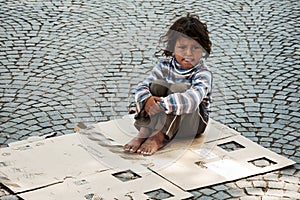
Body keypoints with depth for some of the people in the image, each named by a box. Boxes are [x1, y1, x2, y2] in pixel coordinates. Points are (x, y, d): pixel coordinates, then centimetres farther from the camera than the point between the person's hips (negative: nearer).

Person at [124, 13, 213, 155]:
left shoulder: (203, 74, -18)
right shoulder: (165, 66, -3)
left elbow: (192, 99, -37)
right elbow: (142, 88, -11)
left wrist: (162, 104, -45)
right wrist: (147, 100, -36)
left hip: (192, 123, -4)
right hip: (163, 119, 4)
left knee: (179, 88, -29)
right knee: (157, 85, -20)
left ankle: (159, 138, -33)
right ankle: (144, 132, -29)